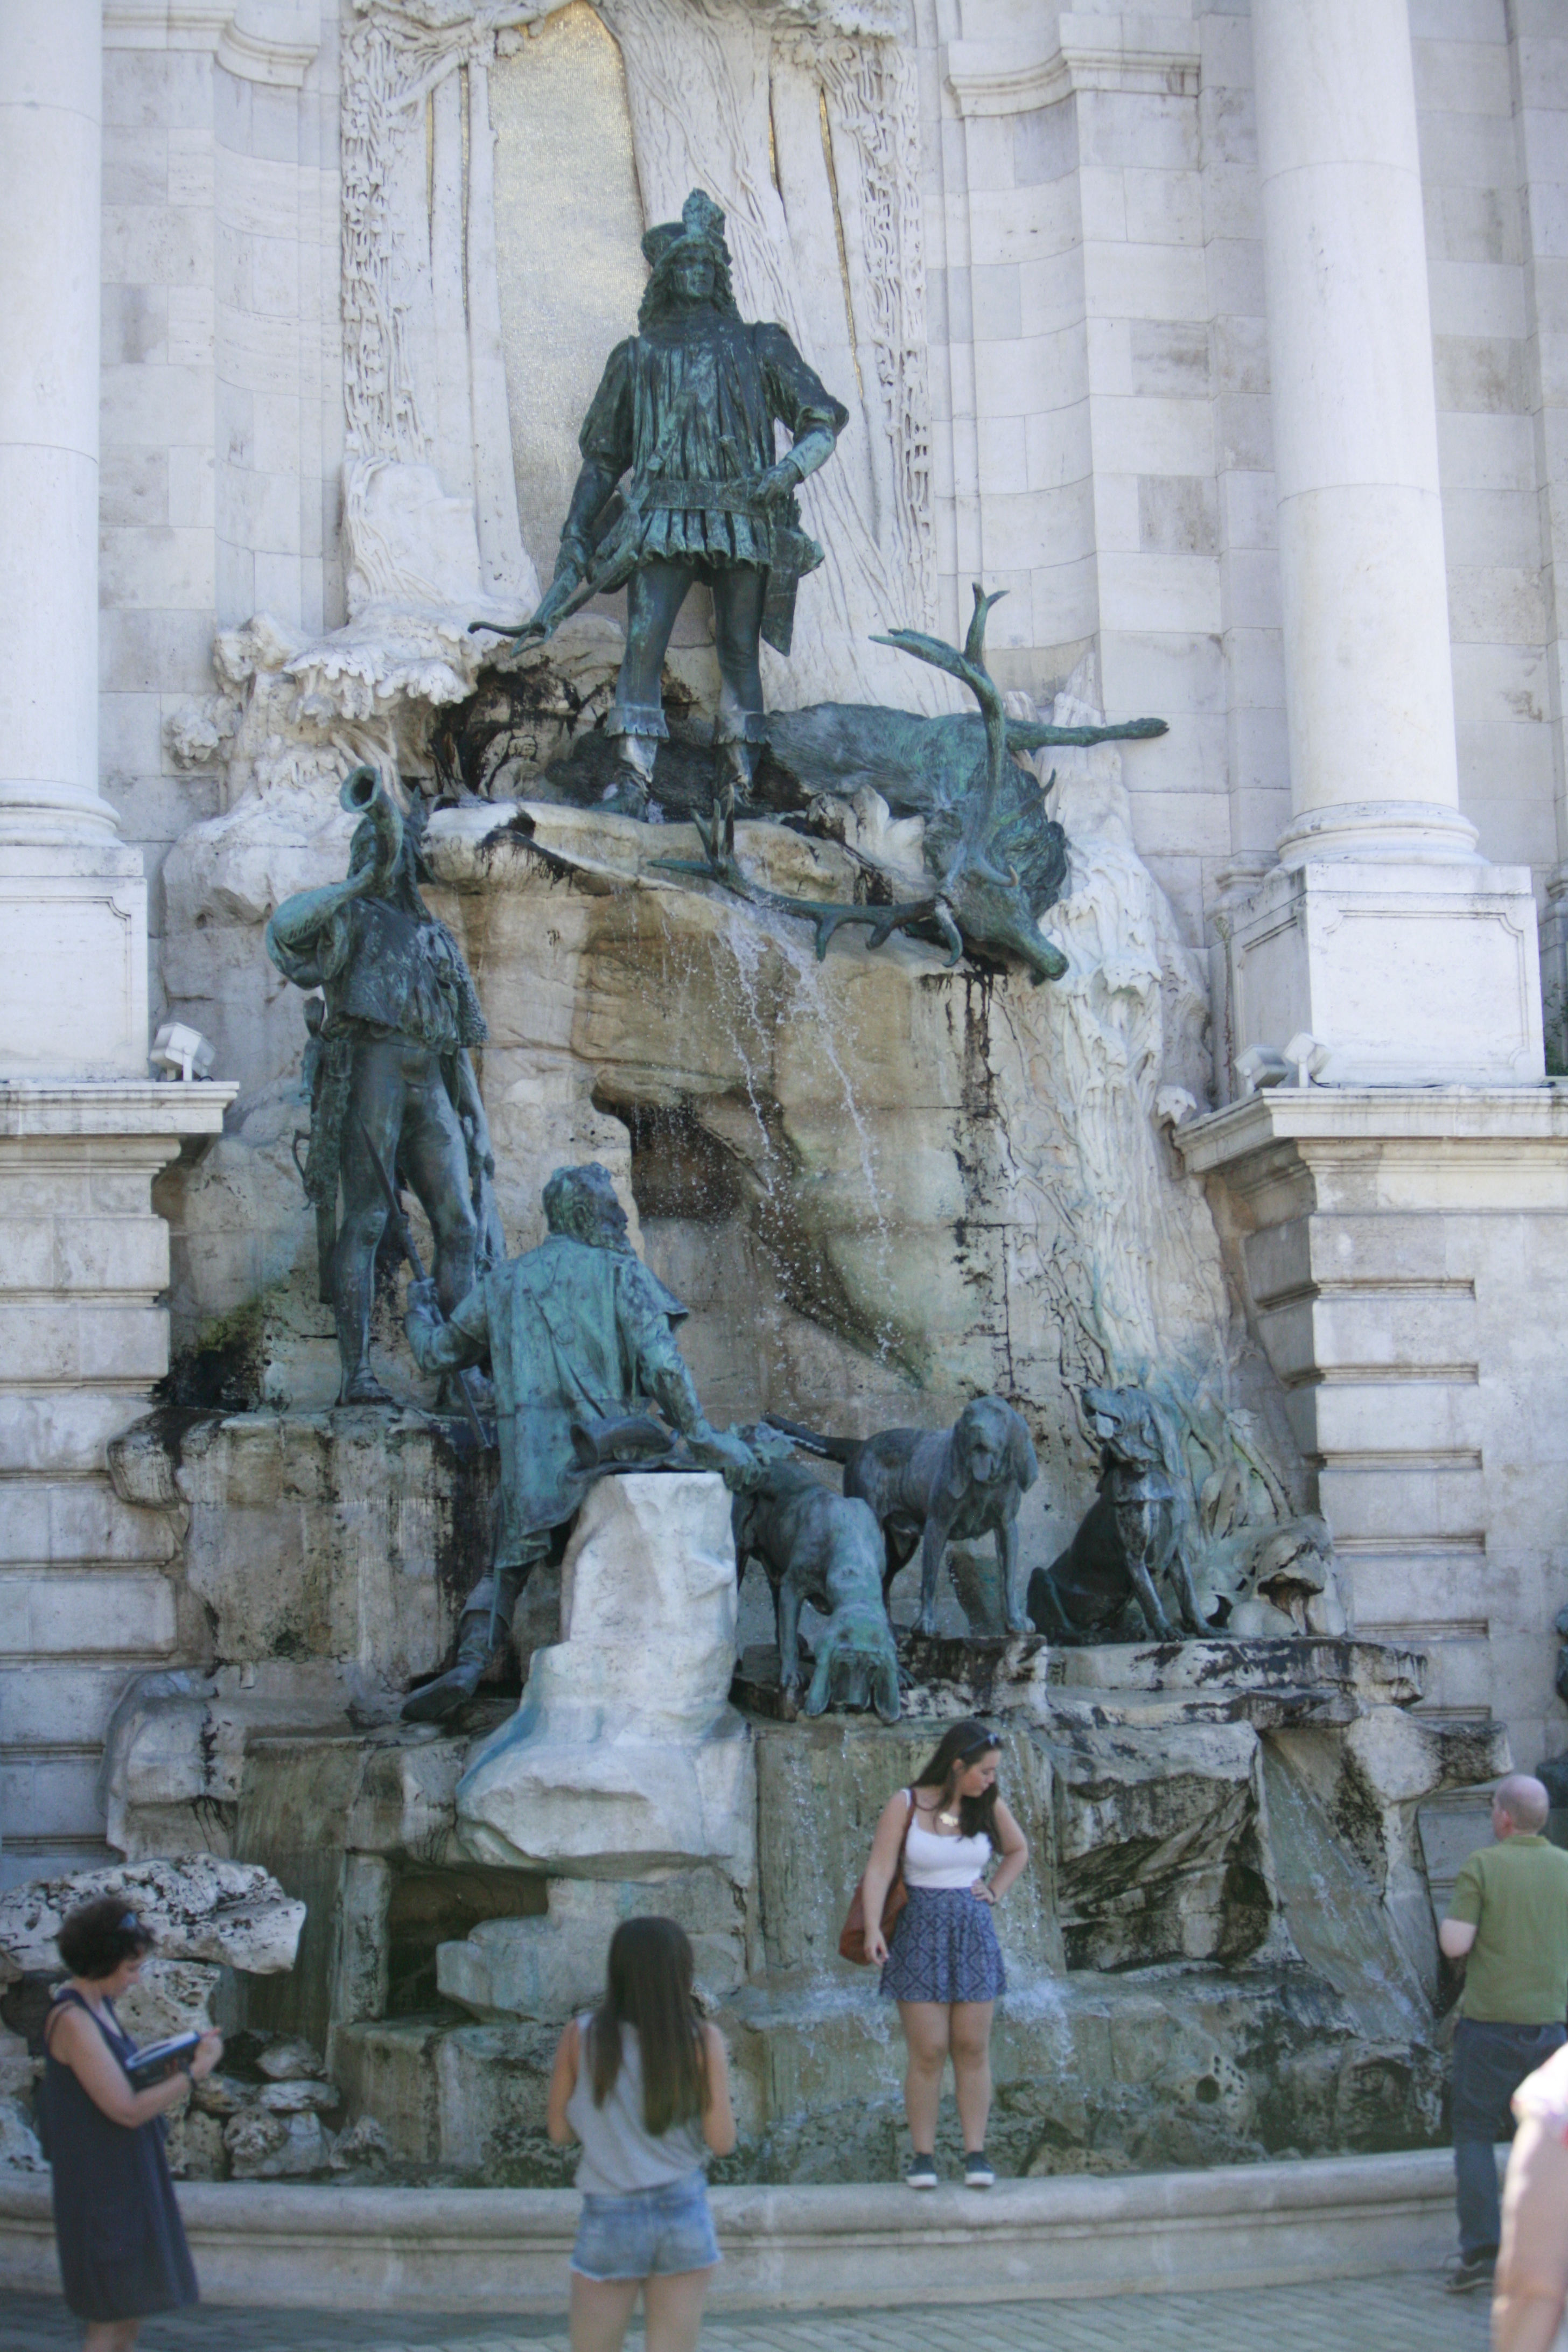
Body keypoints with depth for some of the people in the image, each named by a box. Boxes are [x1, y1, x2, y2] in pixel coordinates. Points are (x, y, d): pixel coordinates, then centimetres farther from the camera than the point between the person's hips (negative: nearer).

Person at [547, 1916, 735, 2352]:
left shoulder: (580, 2038, -5)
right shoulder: (704, 2042, -7)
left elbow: (559, 2131, 1)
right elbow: (722, 2141, -4)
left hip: (610, 2217, 0)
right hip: (684, 2215, 0)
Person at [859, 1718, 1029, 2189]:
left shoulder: (989, 1808, 4)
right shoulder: (906, 1805, -6)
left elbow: (1018, 1851, 23)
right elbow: (879, 1870, -10)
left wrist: (994, 1892, 9)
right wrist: (873, 1929, -20)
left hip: (973, 1932, 3)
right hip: (920, 1933, -3)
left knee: (972, 2049, 3)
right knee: (927, 2052, -4)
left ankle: (976, 2152, 8)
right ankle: (923, 2155, 4)